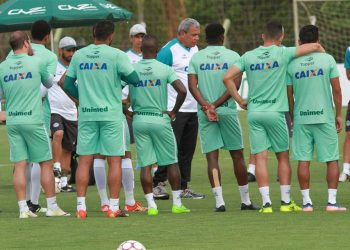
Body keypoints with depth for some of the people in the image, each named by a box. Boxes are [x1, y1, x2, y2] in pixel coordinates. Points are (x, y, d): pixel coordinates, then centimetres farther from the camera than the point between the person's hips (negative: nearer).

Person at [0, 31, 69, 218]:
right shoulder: (37, 63, -5)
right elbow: (49, 83, 12)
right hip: (33, 120, -3)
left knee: (20, 165, 3)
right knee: (46, 163, 6)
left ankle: (23, 208, 0)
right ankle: (52, 206, 8)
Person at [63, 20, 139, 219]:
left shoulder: (79, 56, 5)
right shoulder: (116, 55, -7)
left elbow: (68, 85, 8)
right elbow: (134, 78, -8)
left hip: (86, 114, 3)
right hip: (111, 114, -3)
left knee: (85, 160, 6)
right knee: (115, 160, 2)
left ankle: (81, 206, 2)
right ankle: (114, 207, -1)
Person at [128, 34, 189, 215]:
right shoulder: (165, 69, -7)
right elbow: (182, 91, -15)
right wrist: (174, 111, -1)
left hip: (139, 120, 1)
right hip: (160, 119, -1)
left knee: (145, 164, 4)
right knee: (171, 162, 9)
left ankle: (151, 205, -1)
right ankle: (177, 203, 9)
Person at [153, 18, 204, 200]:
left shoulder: (195, 49, 14)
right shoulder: (169, 51, -10)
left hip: (193, 109, 8)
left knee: (188, 150, 9)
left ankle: (183, 187, 14)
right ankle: (157, 184, -2)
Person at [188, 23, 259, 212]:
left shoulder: (196, 58, 4)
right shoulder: (233, 56, 1)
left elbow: (192, 85, -8)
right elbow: (235, 83, -9)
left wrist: (205, 105, -17)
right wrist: (216, 104, -12)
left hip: (204, 113, 1)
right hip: (228, 111, 0)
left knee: (212, 156, -1)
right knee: (237, 155, 9)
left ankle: (219, 201, -10)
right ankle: (245, 200, 14)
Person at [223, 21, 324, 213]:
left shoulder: (248, 57, 4)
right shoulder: (282, 53, -4)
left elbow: (227, 78, -1)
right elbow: (315, 46, -3)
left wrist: (240, 101, 7)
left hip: (253, 113, 2)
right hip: (275, 112, -2)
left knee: (260, 157, 1)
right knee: (283, 156, 10)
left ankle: (266, 202, -4)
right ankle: (286, 201, 12)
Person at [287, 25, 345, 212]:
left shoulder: (292, 64, 1)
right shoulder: (327, 60, -3)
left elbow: (289, 95, 5)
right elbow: (336, 90, -2)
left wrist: (292, 117, 17)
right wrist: (338, 114, 9)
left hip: (301, 117, 1)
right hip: (325, 117, -1)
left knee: (303, 161, 3)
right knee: (332, 159, 5)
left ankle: (307, 201, 2)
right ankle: (332, 201, -1)